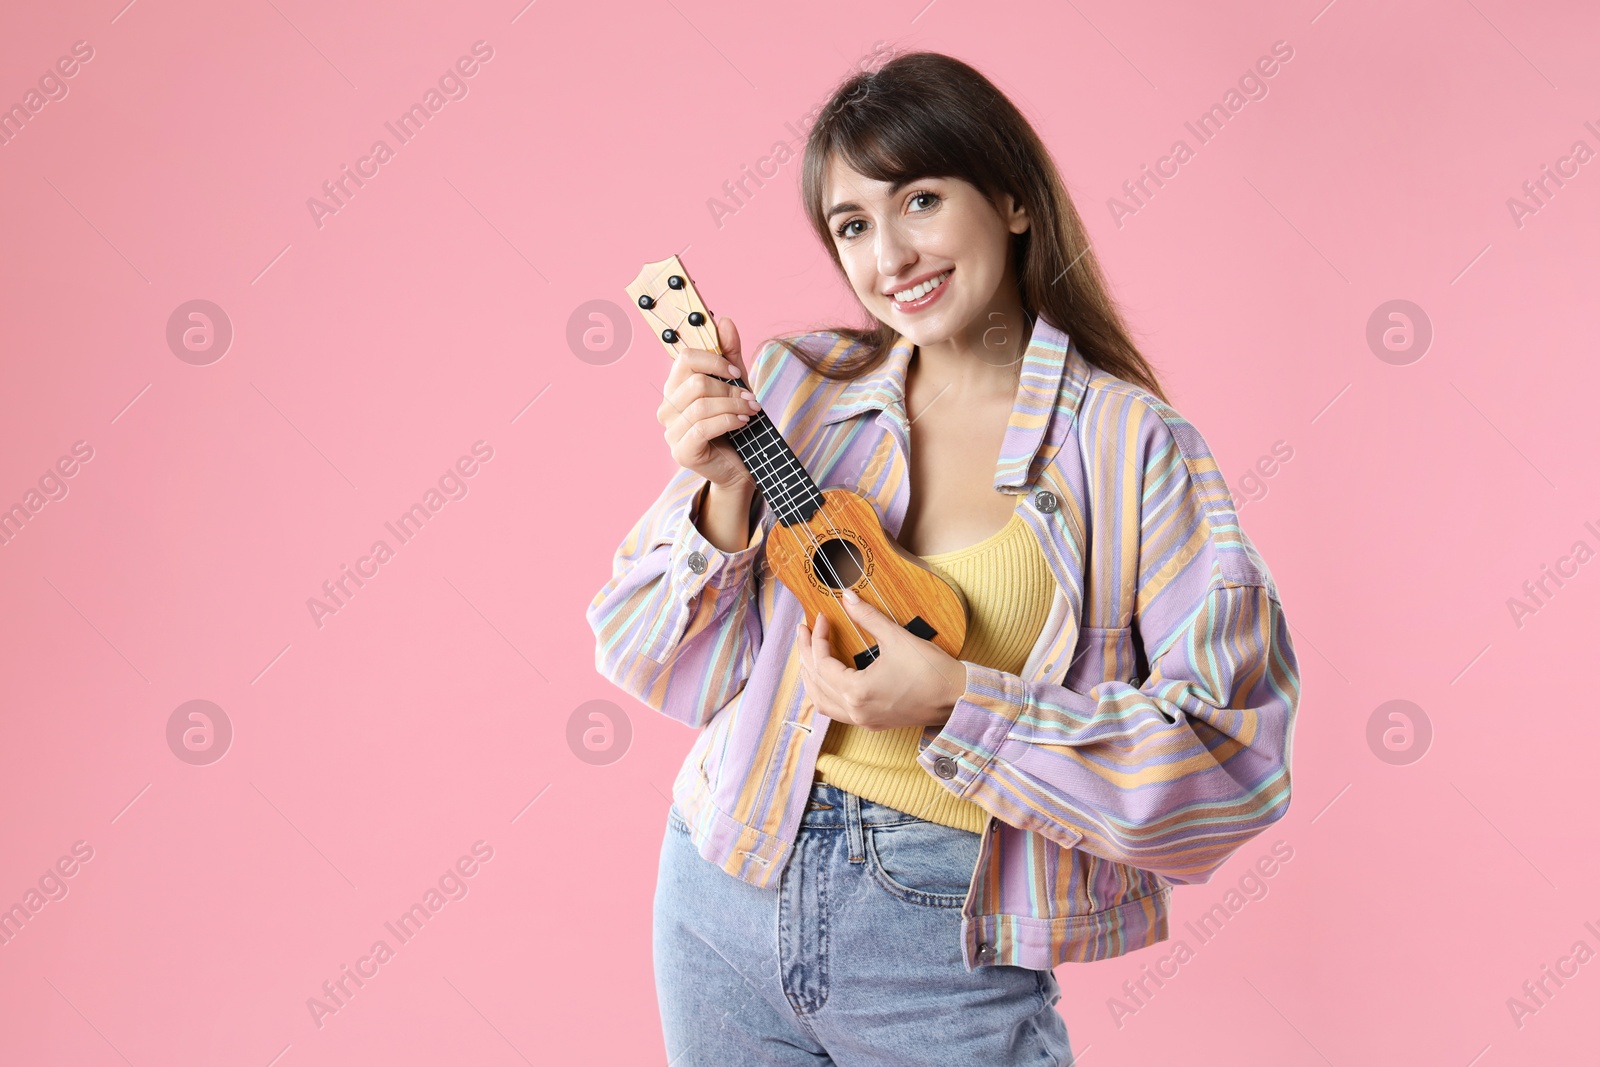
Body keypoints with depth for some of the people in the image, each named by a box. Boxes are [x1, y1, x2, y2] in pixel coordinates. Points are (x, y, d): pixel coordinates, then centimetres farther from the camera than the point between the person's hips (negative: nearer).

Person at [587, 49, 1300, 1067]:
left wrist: (957, 704, -21)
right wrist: (727, 499, -16)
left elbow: (1229, 755, -14)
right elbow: (672, 668, 1)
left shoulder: (1132, 449, -10)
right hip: (729, 889, 3)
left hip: (949, 947, -3)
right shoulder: (788, 388, -1)